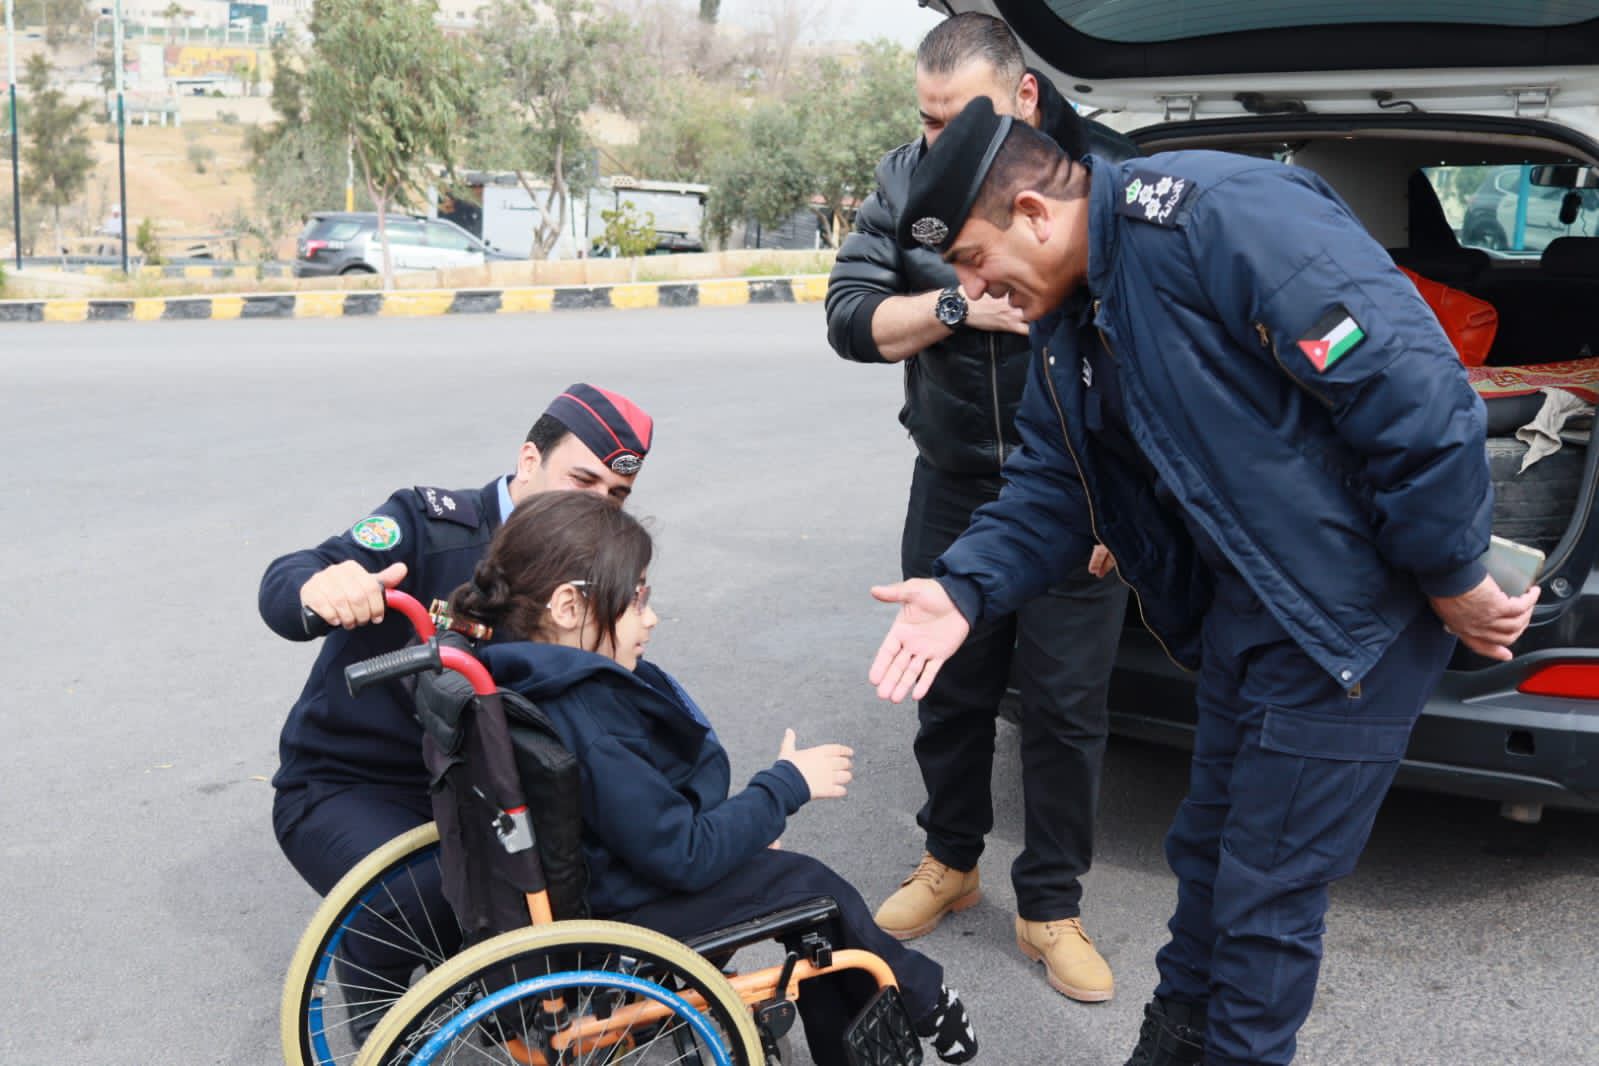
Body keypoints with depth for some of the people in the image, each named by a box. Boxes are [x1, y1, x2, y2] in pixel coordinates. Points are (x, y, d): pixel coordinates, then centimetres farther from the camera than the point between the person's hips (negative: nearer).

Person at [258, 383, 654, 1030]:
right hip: (343, 787, -5)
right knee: (425, 898, -32)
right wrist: (319, 589, -54)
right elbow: (282, 586, -30)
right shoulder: (432, 524, -18)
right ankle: (377, 1006, 4)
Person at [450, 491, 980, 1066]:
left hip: (611, 865, 9)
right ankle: (922, 999, 26)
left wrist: (741, 826, 8)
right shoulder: (584, 728, -33)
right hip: (621, 921, -9)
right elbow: (686, 855, -27)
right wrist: (788, 783, -16)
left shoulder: (532, 675, -2)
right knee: (812, 887, 3)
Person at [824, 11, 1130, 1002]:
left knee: (1066, 706, 4)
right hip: (953, 492, 3)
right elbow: (851, 317, -4)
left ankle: (1052, 905, 21)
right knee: (950, 689, 14)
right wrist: (959, 306, -21)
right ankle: (950, 862, 36)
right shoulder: (908, 179, -2)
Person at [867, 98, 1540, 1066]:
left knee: (1265, 895, 3)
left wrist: (1455, 581, -18)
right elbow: (1052, 483, 8)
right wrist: (964, 589, -9)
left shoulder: (1219, 215, -25)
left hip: (1348, 614, -9)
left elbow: (1412, 388, -27)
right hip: (1241, 609, 9)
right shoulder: (1071, 317, 6)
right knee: (1208, 852, 22)